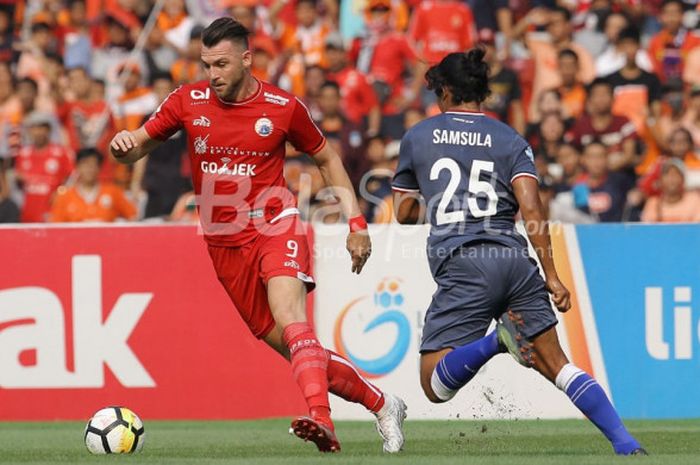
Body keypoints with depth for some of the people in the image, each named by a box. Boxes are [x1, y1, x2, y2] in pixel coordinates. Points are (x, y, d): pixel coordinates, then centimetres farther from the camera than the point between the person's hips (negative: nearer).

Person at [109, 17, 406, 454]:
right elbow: (137, 147, 6)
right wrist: (123, 144, -20)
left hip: (275, 227, -3)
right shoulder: (188, 101, 1)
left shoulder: (283, 107, -4)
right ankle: (381, 404, 17)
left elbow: (327, 158, 10)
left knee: (289, 321, -30)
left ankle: (322, 422, -45)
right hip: (225, 246, 3)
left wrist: (356, 223, 5)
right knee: (296, 349, 2)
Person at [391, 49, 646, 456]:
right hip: (515, 262, 3)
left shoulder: (417, 137, 13)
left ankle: (496, 340, -29)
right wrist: (551, 276, -2)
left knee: (436, 386, -1)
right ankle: (626, 444, -8)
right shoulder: (510, 140, 12)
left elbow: (404, 213, 21)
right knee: (557, 365, 11)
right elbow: (532, 212, -2)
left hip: (461, 266, -3)